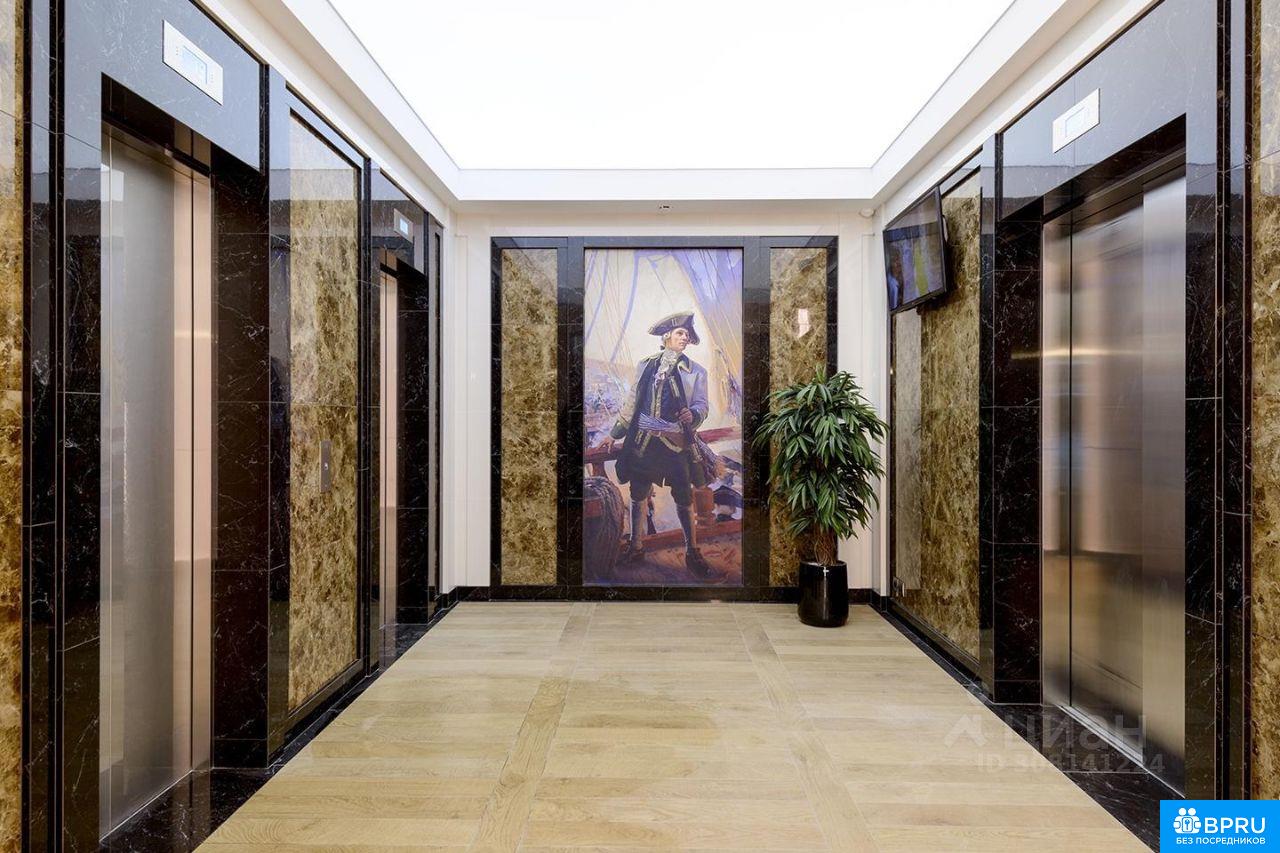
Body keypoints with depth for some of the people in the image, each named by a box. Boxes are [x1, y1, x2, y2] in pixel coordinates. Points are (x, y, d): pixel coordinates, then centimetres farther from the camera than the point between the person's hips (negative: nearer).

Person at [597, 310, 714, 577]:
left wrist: (693, 415, -22)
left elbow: (702, 405, 1)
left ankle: (692, 552, 17)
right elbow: (632, 403, 13)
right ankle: (636, 547, 23)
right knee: (638, 495, 7)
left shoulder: (696, 371, 5)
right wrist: (614, 434, 13)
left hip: (677, 442, -1)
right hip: (643, 440, 1)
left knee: (684, 499, 2)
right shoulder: (645, 365, 8)